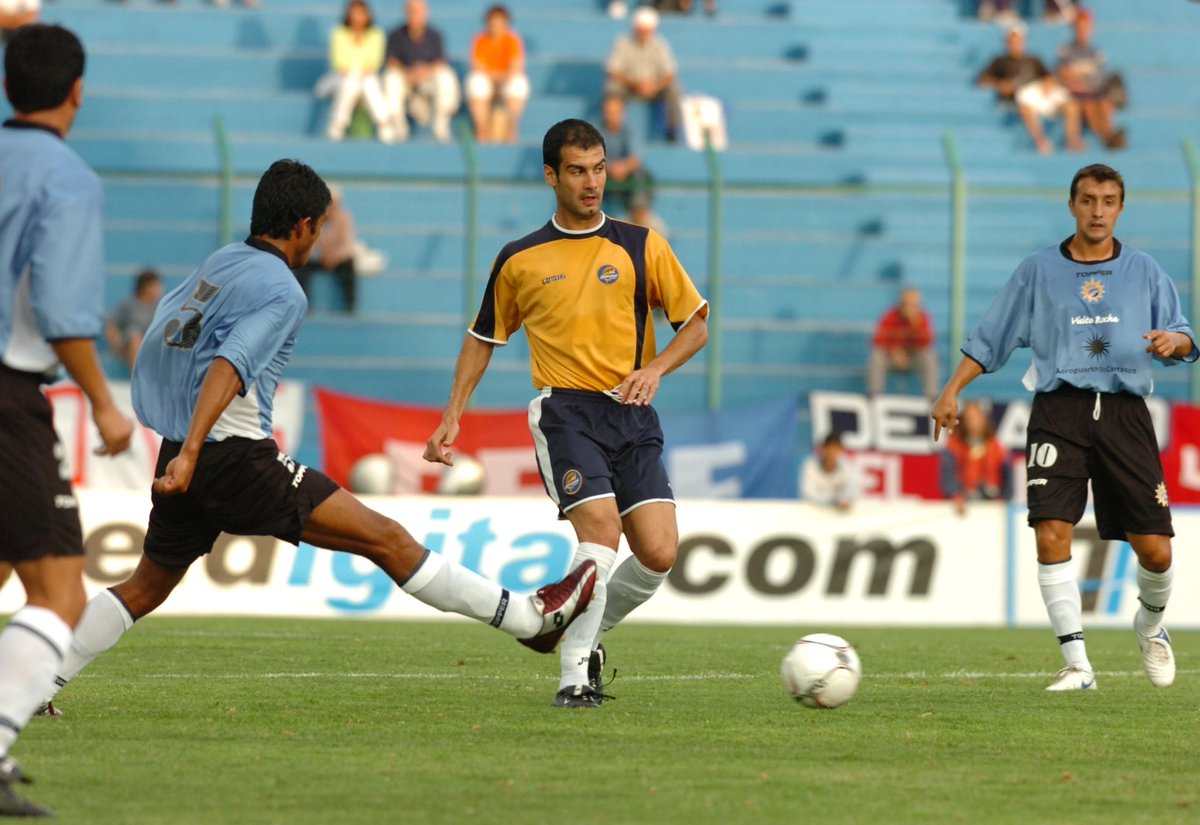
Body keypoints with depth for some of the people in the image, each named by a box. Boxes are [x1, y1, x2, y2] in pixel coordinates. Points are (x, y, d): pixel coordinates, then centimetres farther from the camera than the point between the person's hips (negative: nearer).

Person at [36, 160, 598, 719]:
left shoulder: (221, 262, 13)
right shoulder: (282, 292, -12)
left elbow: (166, 321, 27)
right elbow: (229, 367, -24)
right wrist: (189, 453, -33)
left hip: (187, 460, 8)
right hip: (234, 457, -8)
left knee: (147, 586, 19)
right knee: (385, 539, -8)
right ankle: (529, 618, -8)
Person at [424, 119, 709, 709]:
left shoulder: (640, 246, 7)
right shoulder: (520, 260, 7)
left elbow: (696, 324, 10)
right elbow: (484, 337, 19)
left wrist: (654, 368, -8)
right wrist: (453, 415, 12)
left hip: (631, 414, 2)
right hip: (564, 410, -2)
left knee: (658, 554, -8)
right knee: (601, 528, -23)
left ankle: (588, 636, 19)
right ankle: (575, 675, -15)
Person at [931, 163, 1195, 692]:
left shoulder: (1144, 271, 12)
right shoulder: (1038, 271, 10)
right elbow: (989, 340, 13)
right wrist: (952, 390, 4)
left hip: (1124, 411, 1)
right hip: (1059, 412, -1)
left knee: (1155, 550, -3)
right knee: (1052, 535, -17)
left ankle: (1150, 625, 30)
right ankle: (1077, 664, -11)